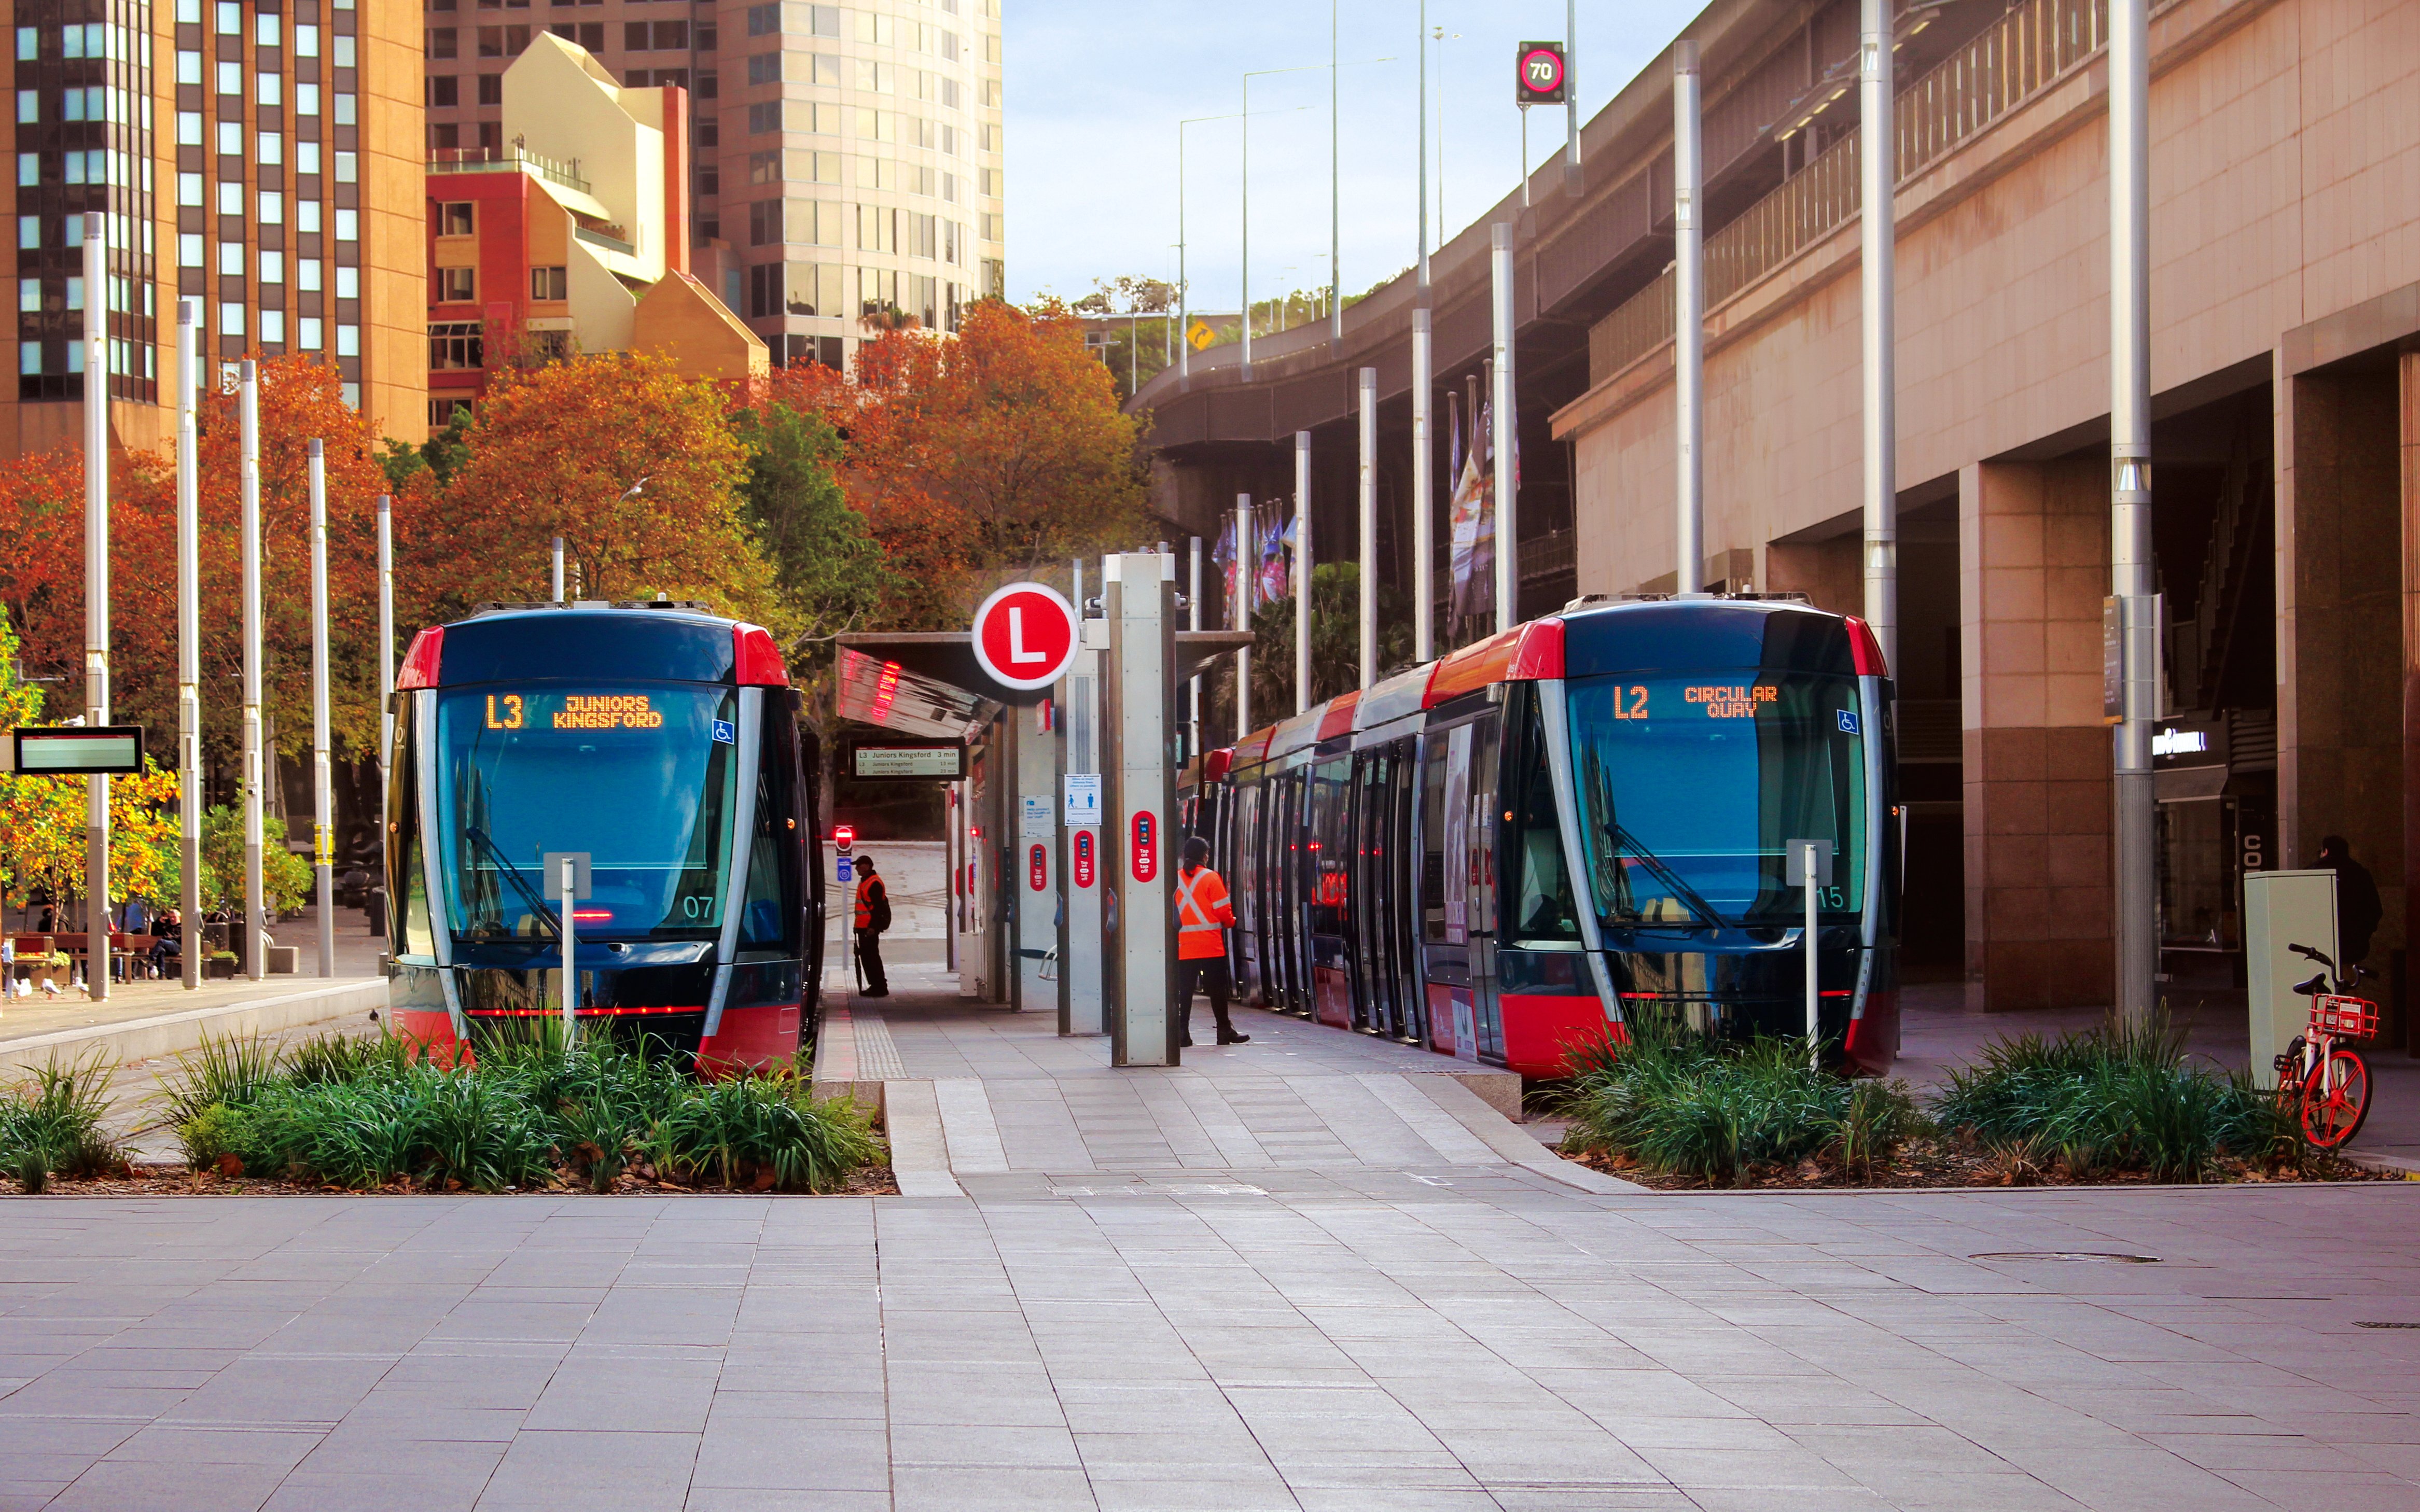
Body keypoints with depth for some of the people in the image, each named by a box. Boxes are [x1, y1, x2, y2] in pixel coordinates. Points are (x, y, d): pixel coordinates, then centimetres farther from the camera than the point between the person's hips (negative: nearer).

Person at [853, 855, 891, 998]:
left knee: (872, 957, -10)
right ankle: (875, 986, 17)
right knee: (866, 956, 12)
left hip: (870, 928, -11)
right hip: (863, 927, 11)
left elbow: (878, 907, -20)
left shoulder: (874, 883, -15)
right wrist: (858, 925, 24)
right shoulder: (864, 882, 18)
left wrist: (873, 927, -24)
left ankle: (880, 987, -8)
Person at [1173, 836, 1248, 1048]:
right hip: (1211, 946, -3)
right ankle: (1225, 1031, 6)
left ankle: (1182, 1032, -2)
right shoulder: (1211, 878, -7)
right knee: (1217, 990, 3)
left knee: (1184, 990, 4)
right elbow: (1223, 910, -7)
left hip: (1183, 948, 3)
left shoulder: (1176, 879, 3)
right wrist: (1231, 921, 12)